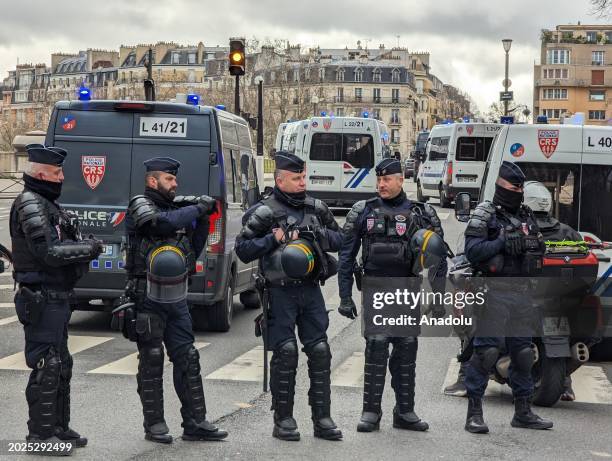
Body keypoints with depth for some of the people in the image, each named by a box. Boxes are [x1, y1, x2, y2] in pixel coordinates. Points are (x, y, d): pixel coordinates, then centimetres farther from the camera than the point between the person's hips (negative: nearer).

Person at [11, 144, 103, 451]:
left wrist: (84, 247, 0)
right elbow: (48, 252, -23)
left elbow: (60, 244, 20)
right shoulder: (30, 205, -14)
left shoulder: (47, 204, 17)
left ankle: (58, 427, 26)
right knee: (46, 367, -6)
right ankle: (40, 434, 2)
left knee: (61, 365, 16)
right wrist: (89, 249, -14)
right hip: (42, 300, -10)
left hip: (57, 298, 10)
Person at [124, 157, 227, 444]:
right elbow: (164, 223, -27)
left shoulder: (176, 208, 14)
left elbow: (194, 250, 16)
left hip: (176, 299, 6)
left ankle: (195, 423, 10)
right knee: (152, 361, 2)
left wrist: (202, 219, 3)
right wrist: (197, 208, -15)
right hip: (148, 299, -6)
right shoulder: (140, 205, -6)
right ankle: (154, 425, 11)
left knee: (187, 359, 5)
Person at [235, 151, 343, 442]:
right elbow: (242, 250, -4)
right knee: (285, 353, -4)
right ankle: (283, 420, 7)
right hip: (281, 292, -4)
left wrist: (318, 235, -2)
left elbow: (339, 240, 18)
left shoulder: (316, 208, 12)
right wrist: (274, 238, -13)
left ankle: (322, 419, 10)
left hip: (311, 290, 4)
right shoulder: (265, 213, -3)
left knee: (320, 351, 2)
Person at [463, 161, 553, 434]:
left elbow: (539, 251, 23)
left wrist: (536, 245, 2)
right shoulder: (485, 214, -3)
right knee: (486, 351, -10)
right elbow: (472, 251, -14)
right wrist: (503, 243, -20)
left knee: (524, 352, 11)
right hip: (495, 292, -7)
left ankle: (523, 412, 22)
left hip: (522, 293, 7)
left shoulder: (527, 216, 18)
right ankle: (474, 413, -3)